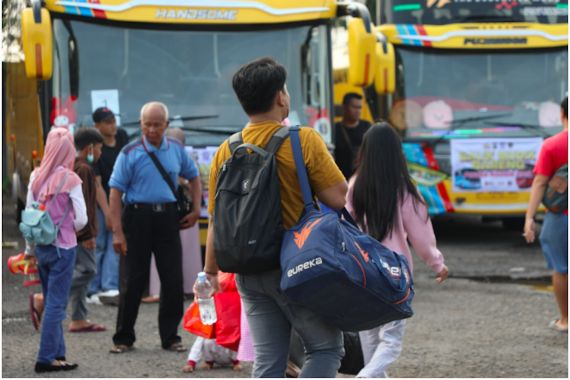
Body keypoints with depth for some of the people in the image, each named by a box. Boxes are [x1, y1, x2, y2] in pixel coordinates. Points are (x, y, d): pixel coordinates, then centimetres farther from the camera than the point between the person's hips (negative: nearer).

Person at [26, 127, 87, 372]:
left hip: (41, 247, 5)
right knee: (56, 305, 1)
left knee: (51, 303, 15)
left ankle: (58, 354, 19)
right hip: (62, 248, -5)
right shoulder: (70, 179, -13)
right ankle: (46, 359, 2)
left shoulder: (36, 176, 0)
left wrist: (30, 245, 16)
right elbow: (81, 219, -12)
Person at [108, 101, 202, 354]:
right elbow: (116, 191, -7)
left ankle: (170, 337, 13)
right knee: (133, 280, 1)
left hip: (167, 217, 3)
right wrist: (117, 231, -13)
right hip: (138, 216, -3)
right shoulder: (130, 153, -4)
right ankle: (124, 338, 12)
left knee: (173, 279, 2)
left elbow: (193, 176, 23)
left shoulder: (176, 150, 7)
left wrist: (196, 209, 12)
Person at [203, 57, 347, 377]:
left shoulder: (226, 151, 3)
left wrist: (210, 272, 16)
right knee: (327, 347, 7)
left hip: (250, 272, 5)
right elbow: (339, 199, -14)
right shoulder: (303, 140, -12)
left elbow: (216, 220, 6)